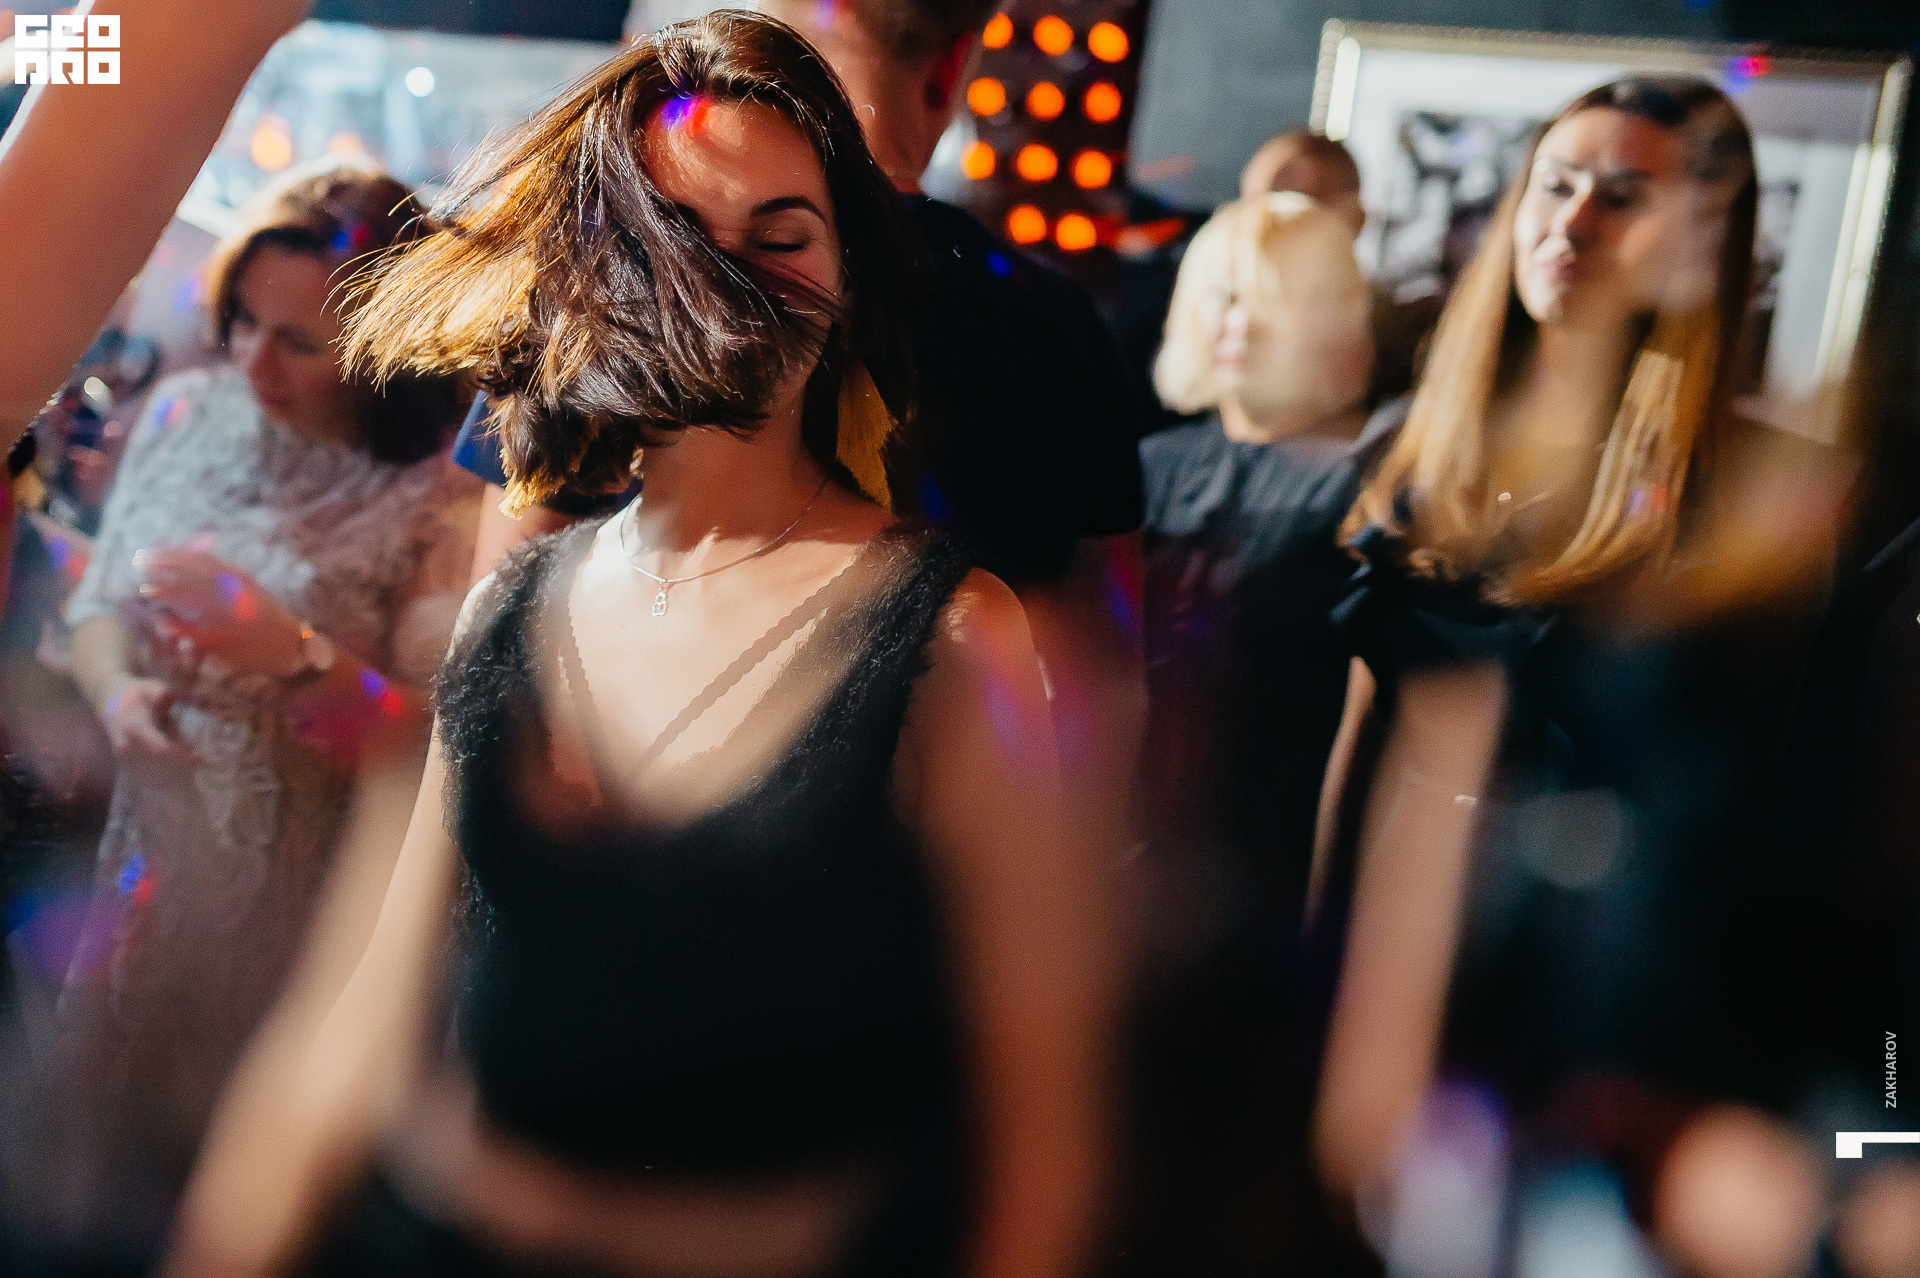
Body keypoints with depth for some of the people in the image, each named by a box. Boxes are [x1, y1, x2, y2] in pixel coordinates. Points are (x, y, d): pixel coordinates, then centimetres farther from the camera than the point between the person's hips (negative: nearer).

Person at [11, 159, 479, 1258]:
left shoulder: (439, 504, -17)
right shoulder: (187, 413, -3)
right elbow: (99, 600, 7)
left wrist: (293, 655, -32)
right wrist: (114, 689, -15)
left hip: (293, 907, -4)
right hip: (137, 864, 5)